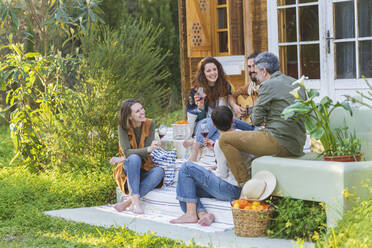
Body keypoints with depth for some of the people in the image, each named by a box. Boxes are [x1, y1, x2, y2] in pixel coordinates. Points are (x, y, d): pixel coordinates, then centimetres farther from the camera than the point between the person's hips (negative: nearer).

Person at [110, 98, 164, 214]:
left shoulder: (150, 124, -5)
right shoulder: (123, 127, -9)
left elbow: (146, 153, -10)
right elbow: (127, 152, -22)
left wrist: (122, 159, -20)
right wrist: (148, 149, -40)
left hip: (145, 170, 2)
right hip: (129, 170, -2)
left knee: (159, 171, -32)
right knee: (134, 158, -34)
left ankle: (128, 202, -32)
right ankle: (135, 200, -41)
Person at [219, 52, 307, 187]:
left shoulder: (268, 86, -8)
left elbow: (256, 120, -6)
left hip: (279, 143, -9)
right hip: (297, 146, 9)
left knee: (225, 139, -1)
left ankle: (244, 183, -1)